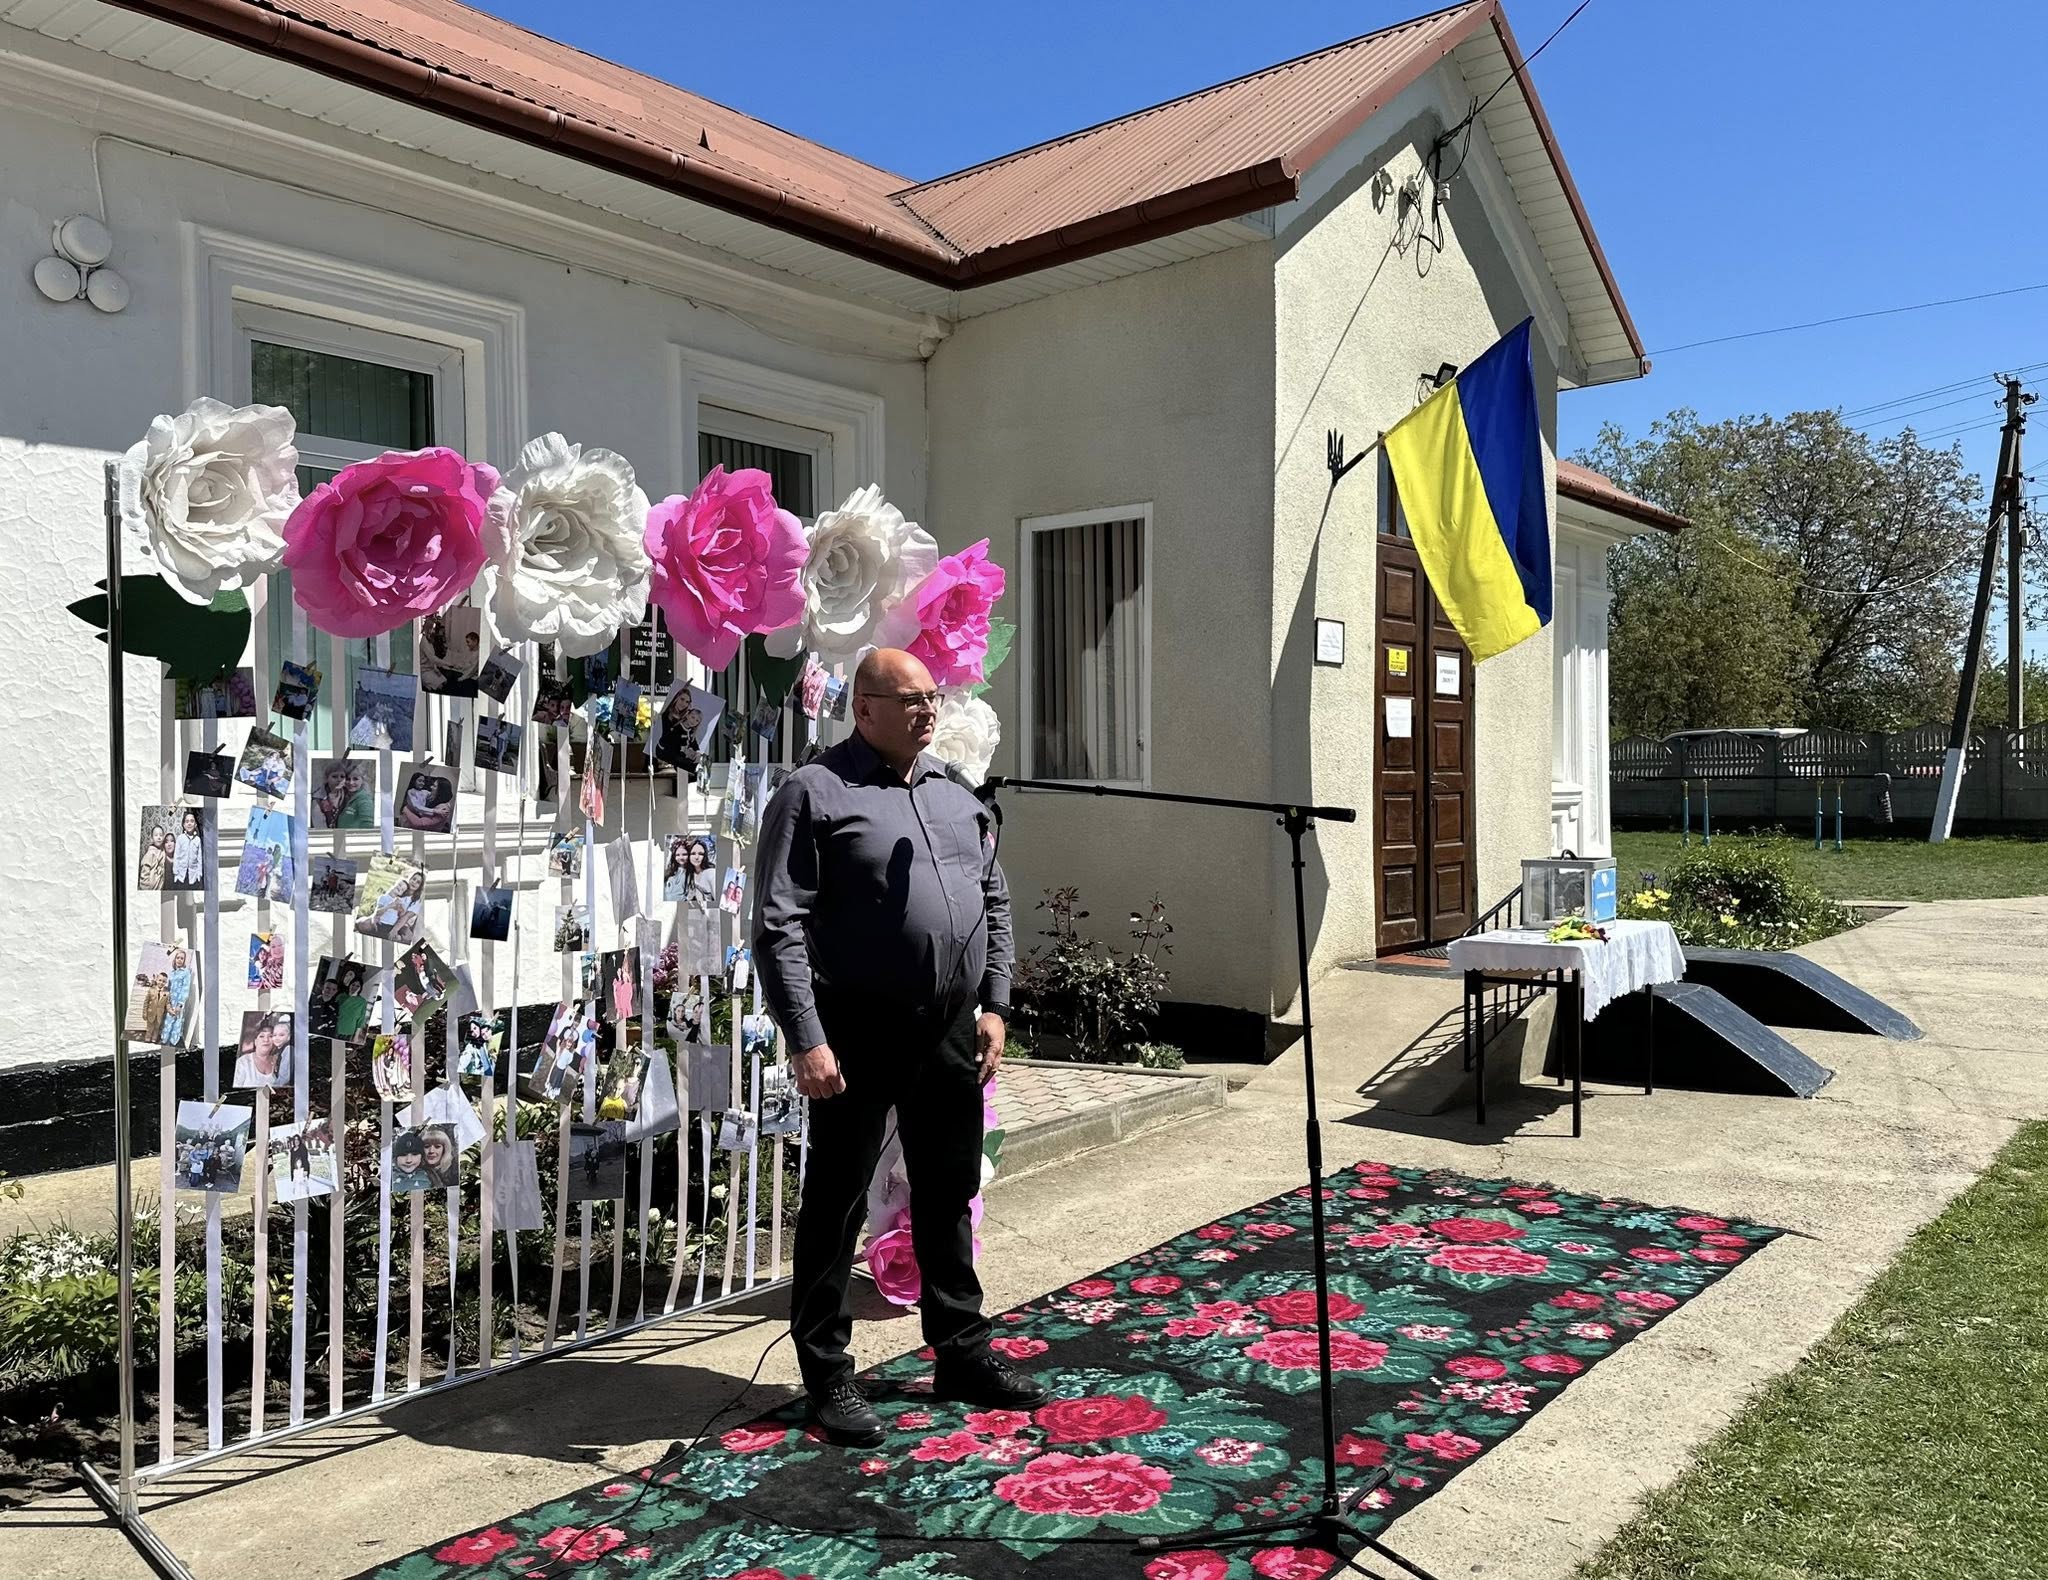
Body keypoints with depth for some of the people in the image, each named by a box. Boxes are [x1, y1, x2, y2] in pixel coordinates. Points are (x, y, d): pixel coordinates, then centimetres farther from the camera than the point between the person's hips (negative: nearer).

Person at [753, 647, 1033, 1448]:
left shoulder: (956, 796, 13)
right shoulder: (815, 794, -6)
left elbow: (994, 902, 18)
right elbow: (779, 927, -12)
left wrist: (994, 1005, 9)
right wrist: (806, 1039, -17)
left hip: (951, 1032, 6)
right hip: (859, 1035, -6)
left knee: (949, 1196, 16)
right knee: (836, 1205, 6)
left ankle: (961, 1352, 31)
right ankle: (828, 1374, 20)